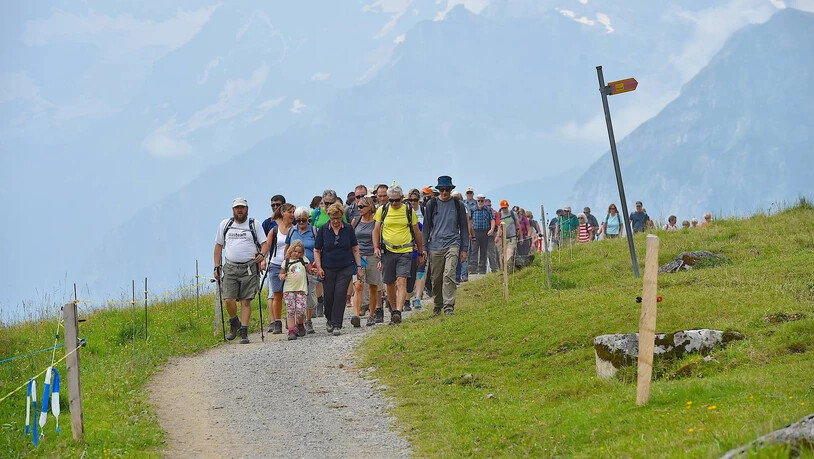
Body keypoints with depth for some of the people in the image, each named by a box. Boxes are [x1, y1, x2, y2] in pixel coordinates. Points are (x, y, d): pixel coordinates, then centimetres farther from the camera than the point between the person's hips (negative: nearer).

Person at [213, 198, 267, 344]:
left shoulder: (254, 225, 6)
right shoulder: (225, 225, 12)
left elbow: (264, 243, 4)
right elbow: (218, 246, 17)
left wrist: (262, 255, -18)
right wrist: (217, 267, 10)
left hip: (249, 268, -1)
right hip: (230, 268, 2)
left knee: (246, 301, -5)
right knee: (229, 300, -8)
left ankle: (244, 332, 0)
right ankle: (234, 324, 19)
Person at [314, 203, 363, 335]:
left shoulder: (348, 229, 2)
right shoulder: (323, 230, 1)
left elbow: (355, 249, 8)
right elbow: (317, 250, 6)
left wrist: (359, 266, 4)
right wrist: (319, 267, -3)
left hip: (345, 268, 0)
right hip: (328, 269, 0)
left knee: (340, 294, -9)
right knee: (328, 296, 1)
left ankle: (336, 325, -6)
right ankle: (329, 319, 29)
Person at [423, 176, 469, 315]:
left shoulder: (458, 205, 7)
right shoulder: (431, 204, 8)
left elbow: (464, 227, 13)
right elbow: (426, 227, 13)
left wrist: (464, 249, 9)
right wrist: (424, 248, 8)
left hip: (452, 244, -2)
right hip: (435, 245, 2)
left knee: (449, 275, -18)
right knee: (436, 278, 6)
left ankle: (449, 306, -20)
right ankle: (437, 306, 23)